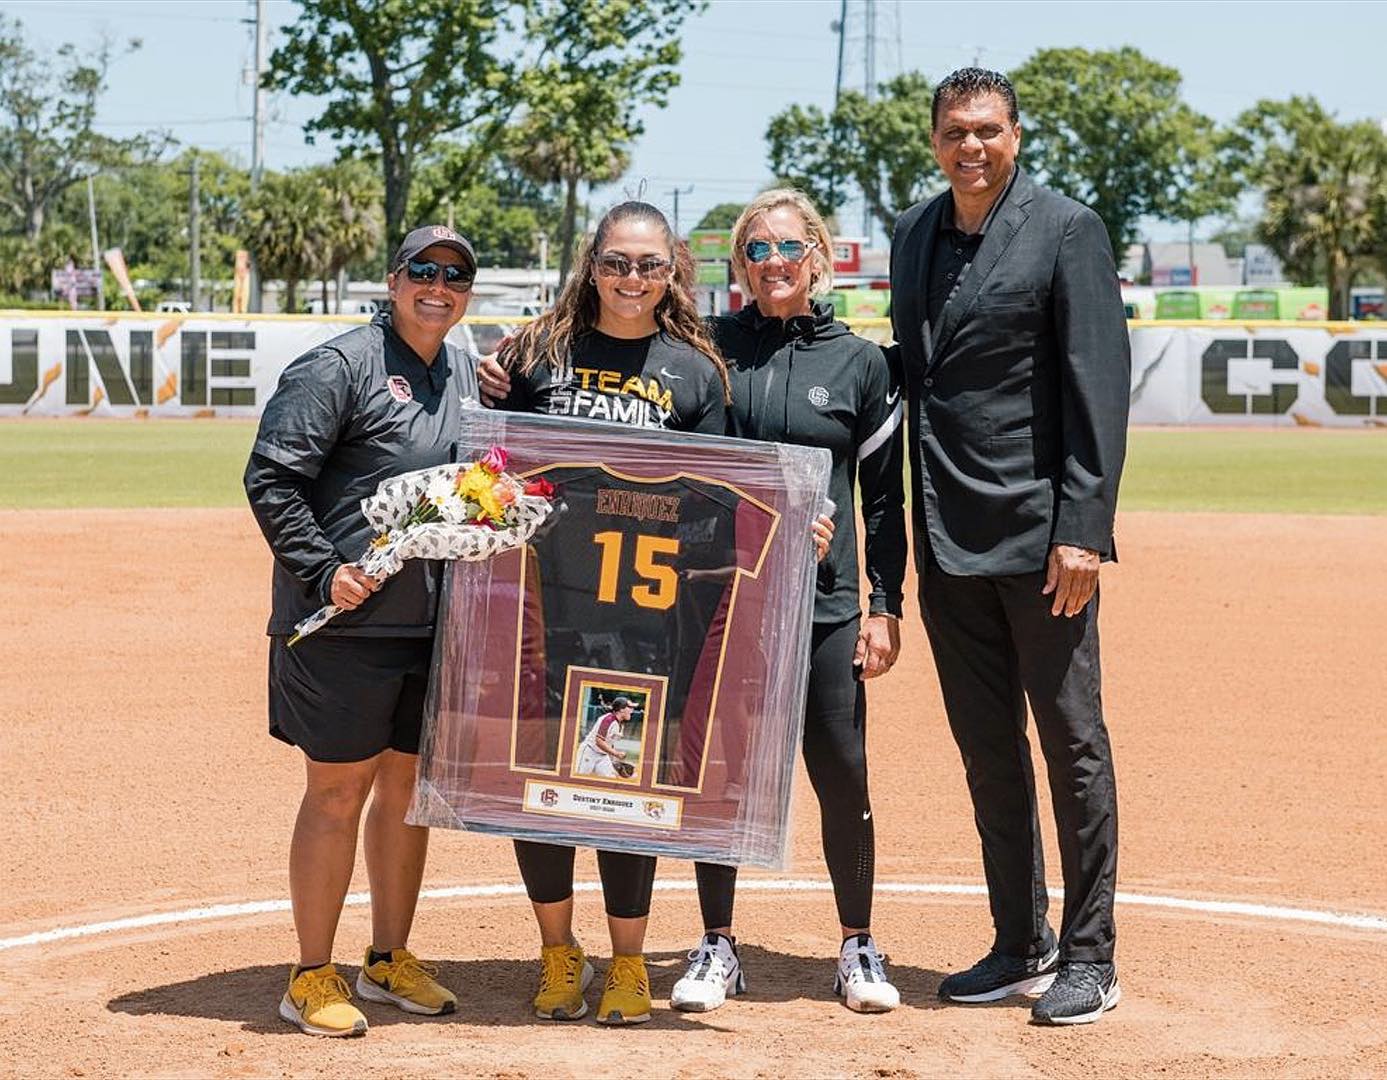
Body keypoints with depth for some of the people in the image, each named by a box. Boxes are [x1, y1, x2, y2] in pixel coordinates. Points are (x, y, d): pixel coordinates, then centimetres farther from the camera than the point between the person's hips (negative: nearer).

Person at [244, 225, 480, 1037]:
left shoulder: (470, 379, 14)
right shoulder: (340, 367, -9)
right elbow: (271, 479, -13)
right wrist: (322, 572, -18)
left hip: (437, 625, 7)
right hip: (347, 621, -7)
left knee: (411, 784, 13)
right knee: (339, 789, -3)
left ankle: (391, 957, 26)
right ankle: (312, 977, 7)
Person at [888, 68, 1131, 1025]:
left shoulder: (1066, 230, -6)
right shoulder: (915, 234, 13)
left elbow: (1099, 385, -11)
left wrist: (1082, 531, -17)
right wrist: (904, 529, 11)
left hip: (1041, 533, -6)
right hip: (948, 540, 6)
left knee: (1072, 742, 0)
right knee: (987, 749, 11)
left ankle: (1090, 960, 8)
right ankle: (1022, 948, 21)